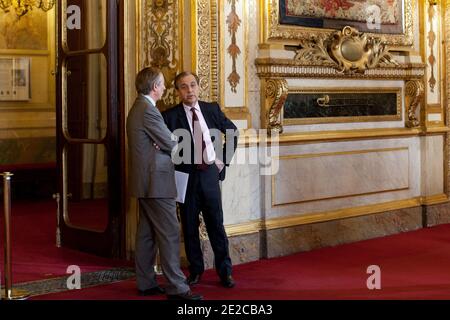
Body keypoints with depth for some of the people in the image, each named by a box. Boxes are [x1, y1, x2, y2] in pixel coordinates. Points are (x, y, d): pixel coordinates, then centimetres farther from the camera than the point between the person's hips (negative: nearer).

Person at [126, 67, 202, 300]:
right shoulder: (148, 110, -16)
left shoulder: (138, 108, 16)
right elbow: (171, 145, -14)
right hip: (156, 182, -11)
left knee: (146, 233, 13)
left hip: (145, 182, 11)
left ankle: (146, 283, 20)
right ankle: (177, 288, -5)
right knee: (170, 234, -7)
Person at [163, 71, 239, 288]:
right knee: (190, 227, 8)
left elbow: (233, 132, 16)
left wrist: (224, 159, 10)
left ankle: (224, 271, 17)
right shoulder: (170, 116, -7)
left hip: (210, 173, 2)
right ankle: (195, 270, 22)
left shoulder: (212, 109, 4)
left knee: (216, 224, 7)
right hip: (186, 176, -2)